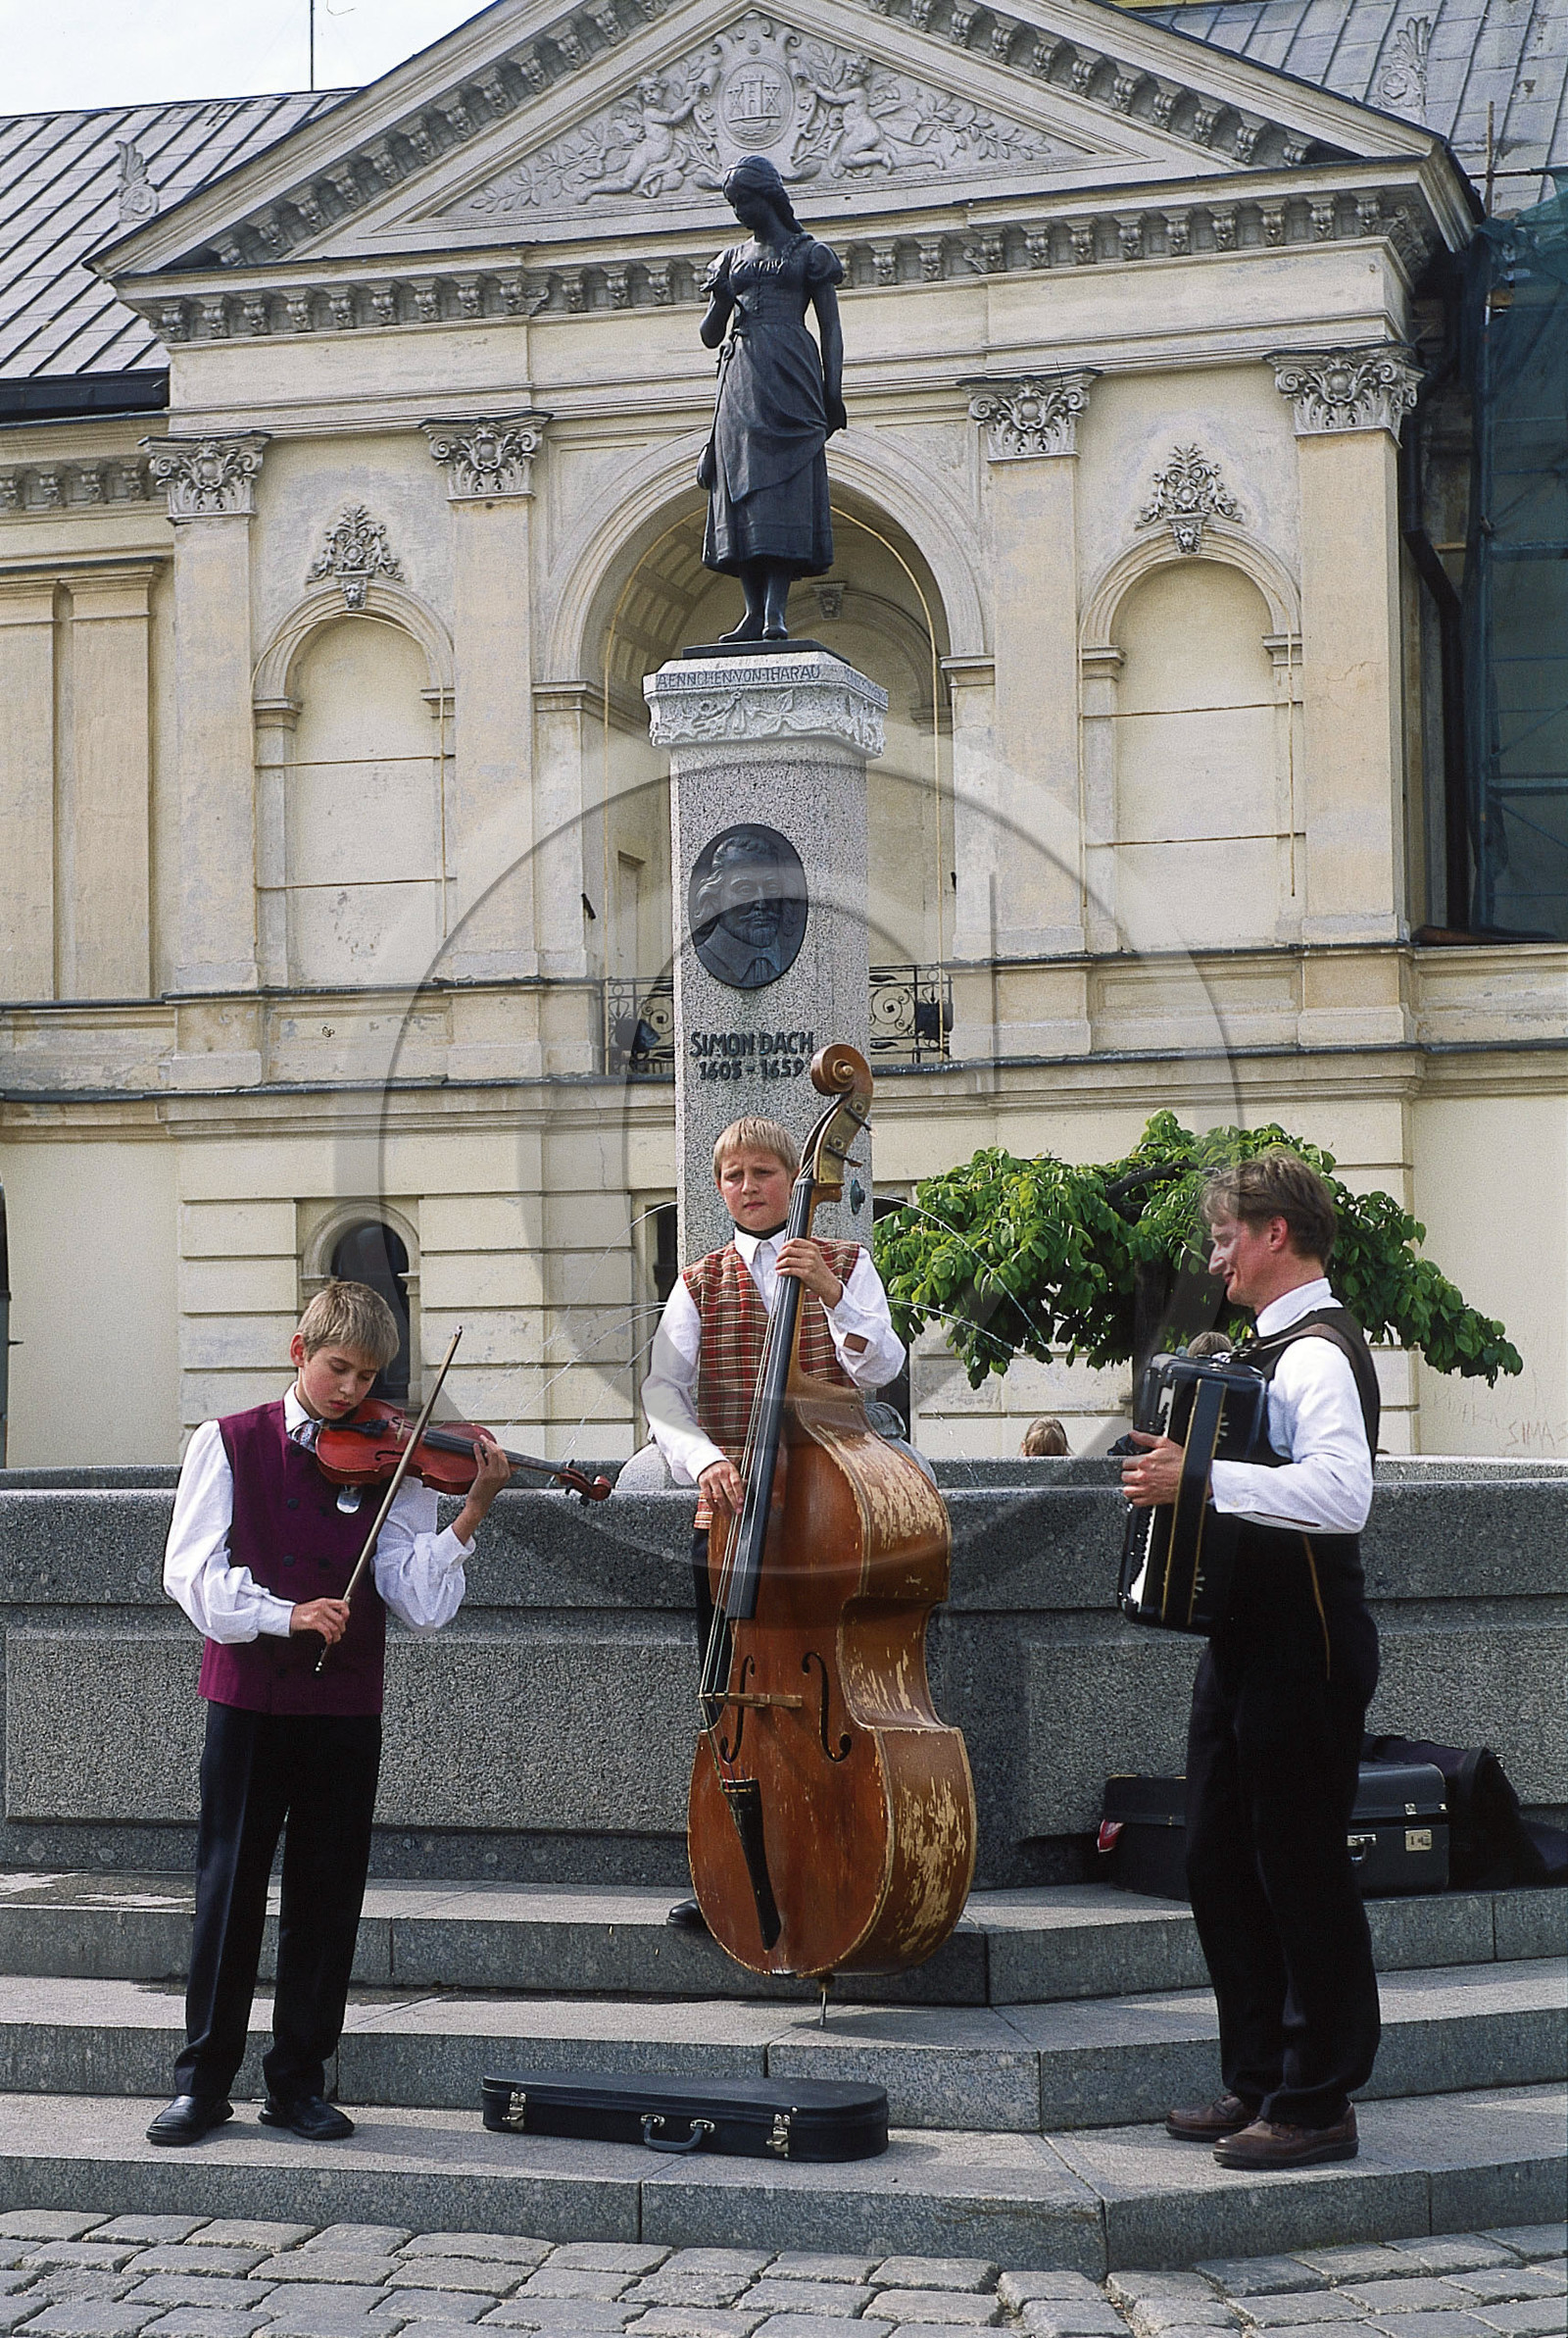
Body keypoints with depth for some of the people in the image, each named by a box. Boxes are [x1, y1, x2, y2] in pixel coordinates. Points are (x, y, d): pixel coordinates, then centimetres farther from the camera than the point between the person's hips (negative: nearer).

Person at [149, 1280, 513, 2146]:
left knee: (326, 1895, 5)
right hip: (246, 1699, -2)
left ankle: (298, 2082, 16)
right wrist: (284, 1615, -19)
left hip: (344, 1707, 2)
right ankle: (204, 2081, 11)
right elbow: (190, 1573, -7)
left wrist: (472, 1511, -18)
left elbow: (419, 1603, -5)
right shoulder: (230, 1443, 2)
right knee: (228, 1888, 1)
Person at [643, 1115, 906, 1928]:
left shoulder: (846, 1265, 5)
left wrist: (832, 1296, -26)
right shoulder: (701, 1285, 9)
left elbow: (880, 1368, -10)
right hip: (730, 1515, 2)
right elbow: (663, 1392, -4)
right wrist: (703, 1459, -23)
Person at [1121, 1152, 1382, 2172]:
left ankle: (1319, 2104, 6)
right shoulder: (1264, 1349, 15)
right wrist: (1172, 1464, 11)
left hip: (1306, 1638, -10)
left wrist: (1203, 1476, -33)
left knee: (1302, 1868, -3)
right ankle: (1257, 2082, 24)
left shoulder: (1318, 1352, -17)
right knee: (1223, 1859, 14)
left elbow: (1343, 1493, -32)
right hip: (1247, 1631, 10)